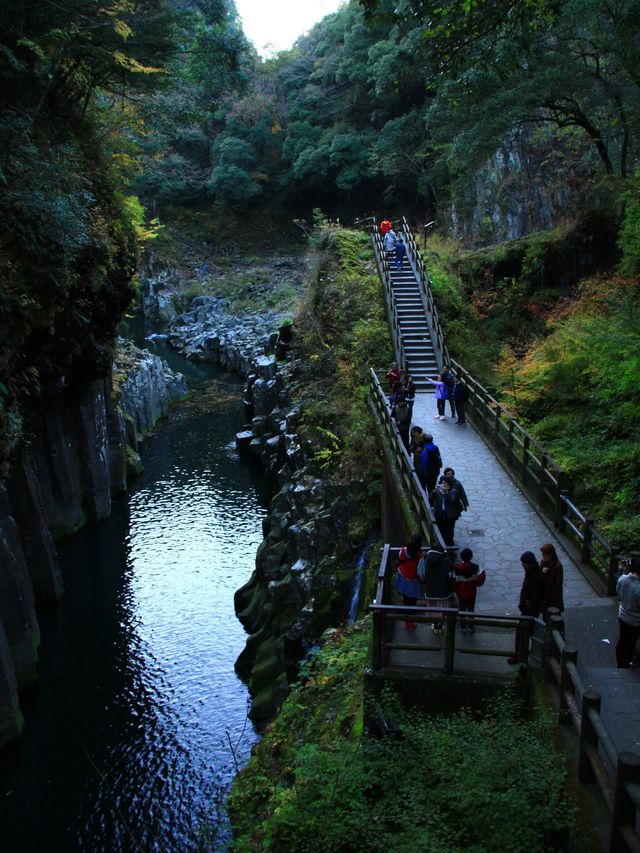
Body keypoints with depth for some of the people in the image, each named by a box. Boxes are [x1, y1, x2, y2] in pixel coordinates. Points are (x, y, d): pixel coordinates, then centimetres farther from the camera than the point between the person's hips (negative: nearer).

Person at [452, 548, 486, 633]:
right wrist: (476, 583, -2)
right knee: (471, 610, 15)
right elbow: (481, 577, -21)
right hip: (471, 593, 0)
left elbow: (454, 581, -10)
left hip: (461, 593, 0)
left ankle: (463, 628, 22)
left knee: (462, 610, 15)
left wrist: (454, 590, 5)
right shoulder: (475, 567, -16)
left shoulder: (457, 567, -16)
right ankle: (470, 628, 23)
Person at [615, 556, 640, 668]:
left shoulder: (622, 578, -18)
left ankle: (619, 662, 49)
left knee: (622, 639, 27)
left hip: (622, 616, 6)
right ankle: (624, 666, 39)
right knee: (630, 644, 19)